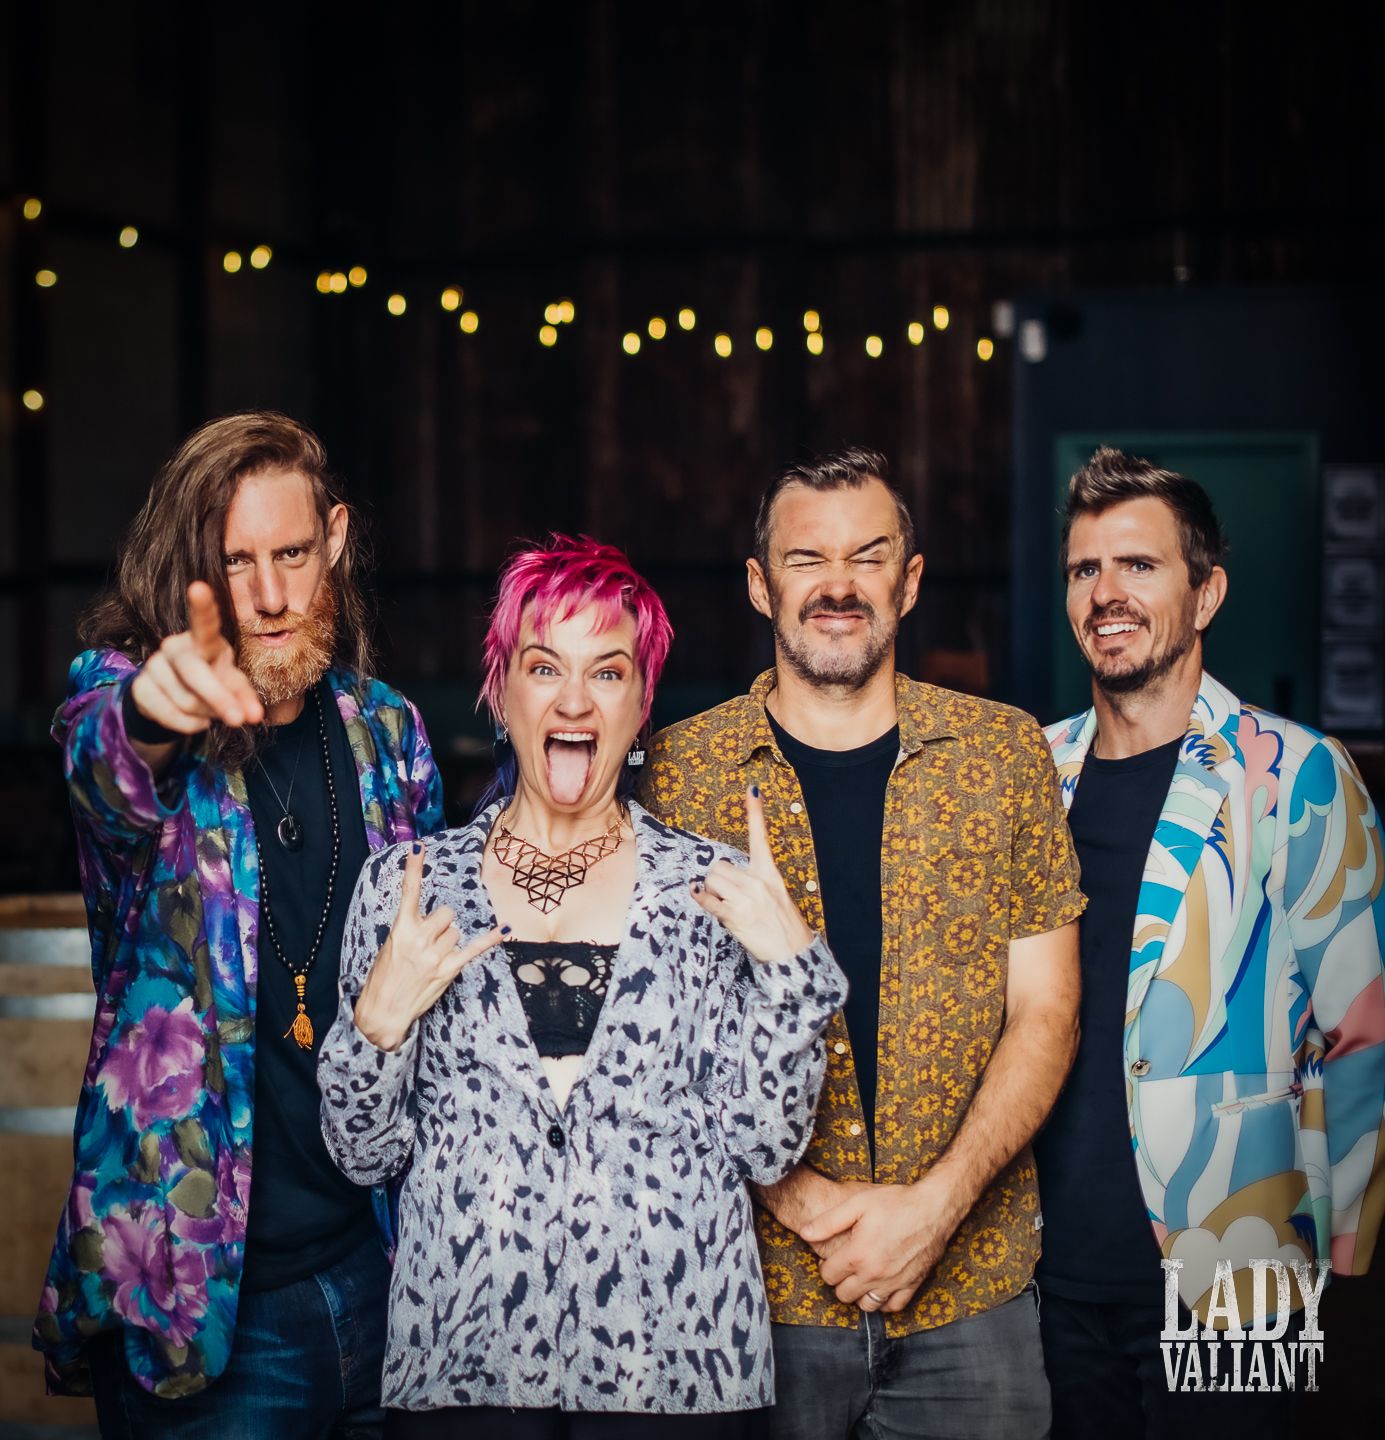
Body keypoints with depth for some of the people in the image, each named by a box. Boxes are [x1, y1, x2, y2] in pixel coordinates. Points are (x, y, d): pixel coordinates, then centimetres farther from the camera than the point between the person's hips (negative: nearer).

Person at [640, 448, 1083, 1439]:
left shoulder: (1005, 753, 3)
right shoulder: (680, 770, 0)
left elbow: (1044, 1012, 1)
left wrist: (936, 1204, -11)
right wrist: (795, 1197, -13)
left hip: (971, 1288, 1)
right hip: (754, 1291, -1)